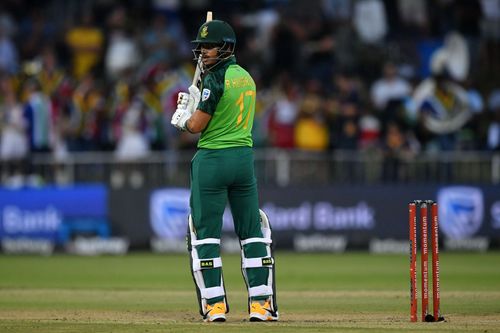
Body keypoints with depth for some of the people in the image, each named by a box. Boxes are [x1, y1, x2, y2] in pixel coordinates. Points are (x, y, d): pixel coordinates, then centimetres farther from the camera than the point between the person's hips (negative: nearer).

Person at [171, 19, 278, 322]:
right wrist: (194, 104, 17)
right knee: (252, 231, 9)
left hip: (212, 159, -7)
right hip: (245, 158, 7)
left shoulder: (216, 79, -12)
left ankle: (215, 304, -4)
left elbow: (197, 125, -13)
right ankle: (260, 303, 5)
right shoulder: (247, 78, 12)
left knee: (206, 232, 0)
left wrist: (182, 119, 7)